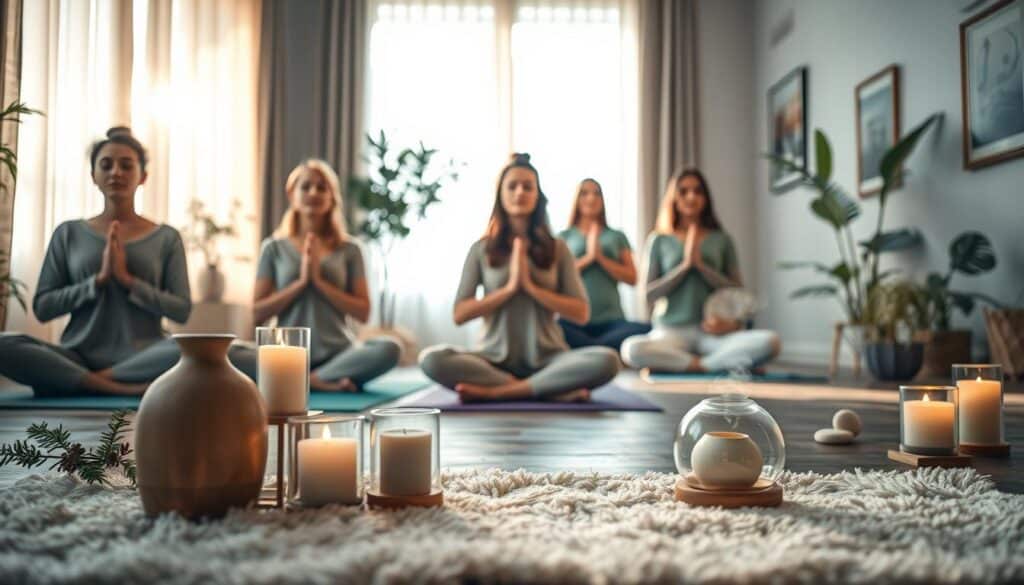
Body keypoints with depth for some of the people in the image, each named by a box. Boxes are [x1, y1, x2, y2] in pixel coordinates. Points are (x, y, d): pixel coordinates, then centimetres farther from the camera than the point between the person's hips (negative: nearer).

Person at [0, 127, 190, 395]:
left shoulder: (166, 238, 9)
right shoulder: (69, 233, 11)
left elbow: (182, 310, 3)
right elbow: (42, 307, 6)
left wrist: (127, 280, -9)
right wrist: (99, 280, -8)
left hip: (139, 359, -1)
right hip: (79, 357, 1)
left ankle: (70, 381, -20)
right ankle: (122, 388, -26)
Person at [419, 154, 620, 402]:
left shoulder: (557, 249, 7)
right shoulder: (481, 249, 6)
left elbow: (581, 312, 2)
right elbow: (460, 314, 1)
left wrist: (530, 286, -9)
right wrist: (510, 288, -10)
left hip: (546, 360, 0)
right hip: (496, 360, 0)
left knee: (606, 361, -30)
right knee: (431, 359, -30)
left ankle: (495, 391, -23)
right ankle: (557, 391, -26)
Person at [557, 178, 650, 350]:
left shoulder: (617, 236, 18)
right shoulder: (564, 236, 15)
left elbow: (632, 278, 9)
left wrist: (601, 257, -4)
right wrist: (588, 257, -8)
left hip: (611, 319, 2)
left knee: (648, 330, -31)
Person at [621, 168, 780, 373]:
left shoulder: (721, 240, 10)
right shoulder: (659, 240, 8)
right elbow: (649, 294, 2)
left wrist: (700, 264, -6)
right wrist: (685, 264, -9)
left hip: (712, 334, 1)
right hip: (671, 333, -1)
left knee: (770, 341, -28)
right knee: (631, 349, -36)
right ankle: (721, 363, -21)